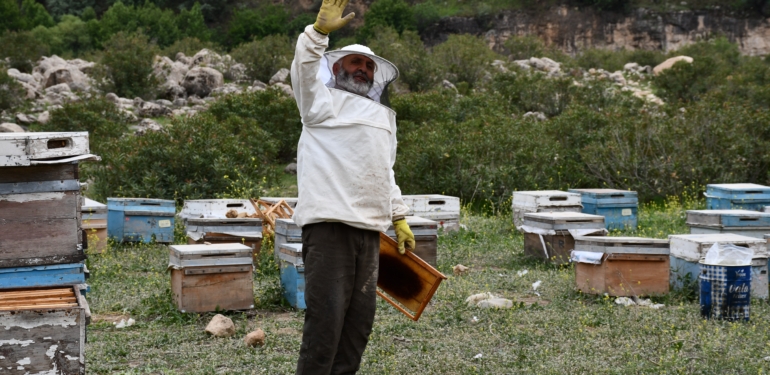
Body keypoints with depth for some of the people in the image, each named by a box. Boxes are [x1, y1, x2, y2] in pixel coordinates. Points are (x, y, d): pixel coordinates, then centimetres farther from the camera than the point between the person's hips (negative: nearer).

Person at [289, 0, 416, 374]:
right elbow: (305, 70, -15)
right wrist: (320, 31, -30)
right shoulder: (324, 101, 5)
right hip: (329, 224, -7)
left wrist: (399, 217, 22)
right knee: (326, 315, -11)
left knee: (360, 317, 8)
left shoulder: (382, 116, 27)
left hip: (370, 228, 7)